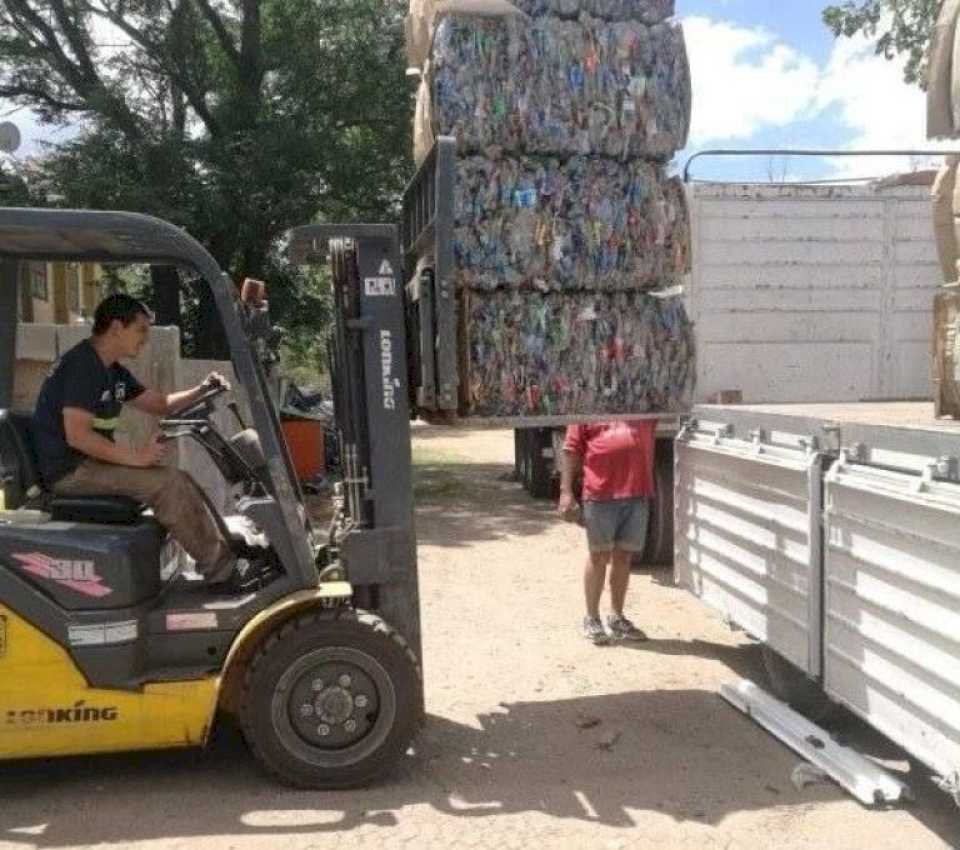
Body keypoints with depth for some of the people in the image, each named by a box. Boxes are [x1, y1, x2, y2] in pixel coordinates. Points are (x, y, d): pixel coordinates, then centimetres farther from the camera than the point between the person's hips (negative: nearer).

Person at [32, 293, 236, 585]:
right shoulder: (81, 366, -18)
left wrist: (200, 391, 3)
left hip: (91, 462, 10)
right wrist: (135, 456, -26)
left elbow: (161, 404, 19)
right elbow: (77, 435, -26)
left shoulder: (112, 371, 12)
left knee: (180, 482, 0)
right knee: (168, 482, -20)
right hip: (70, 471, -10)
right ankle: (219, 568, -11)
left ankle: (226, 551, -2)